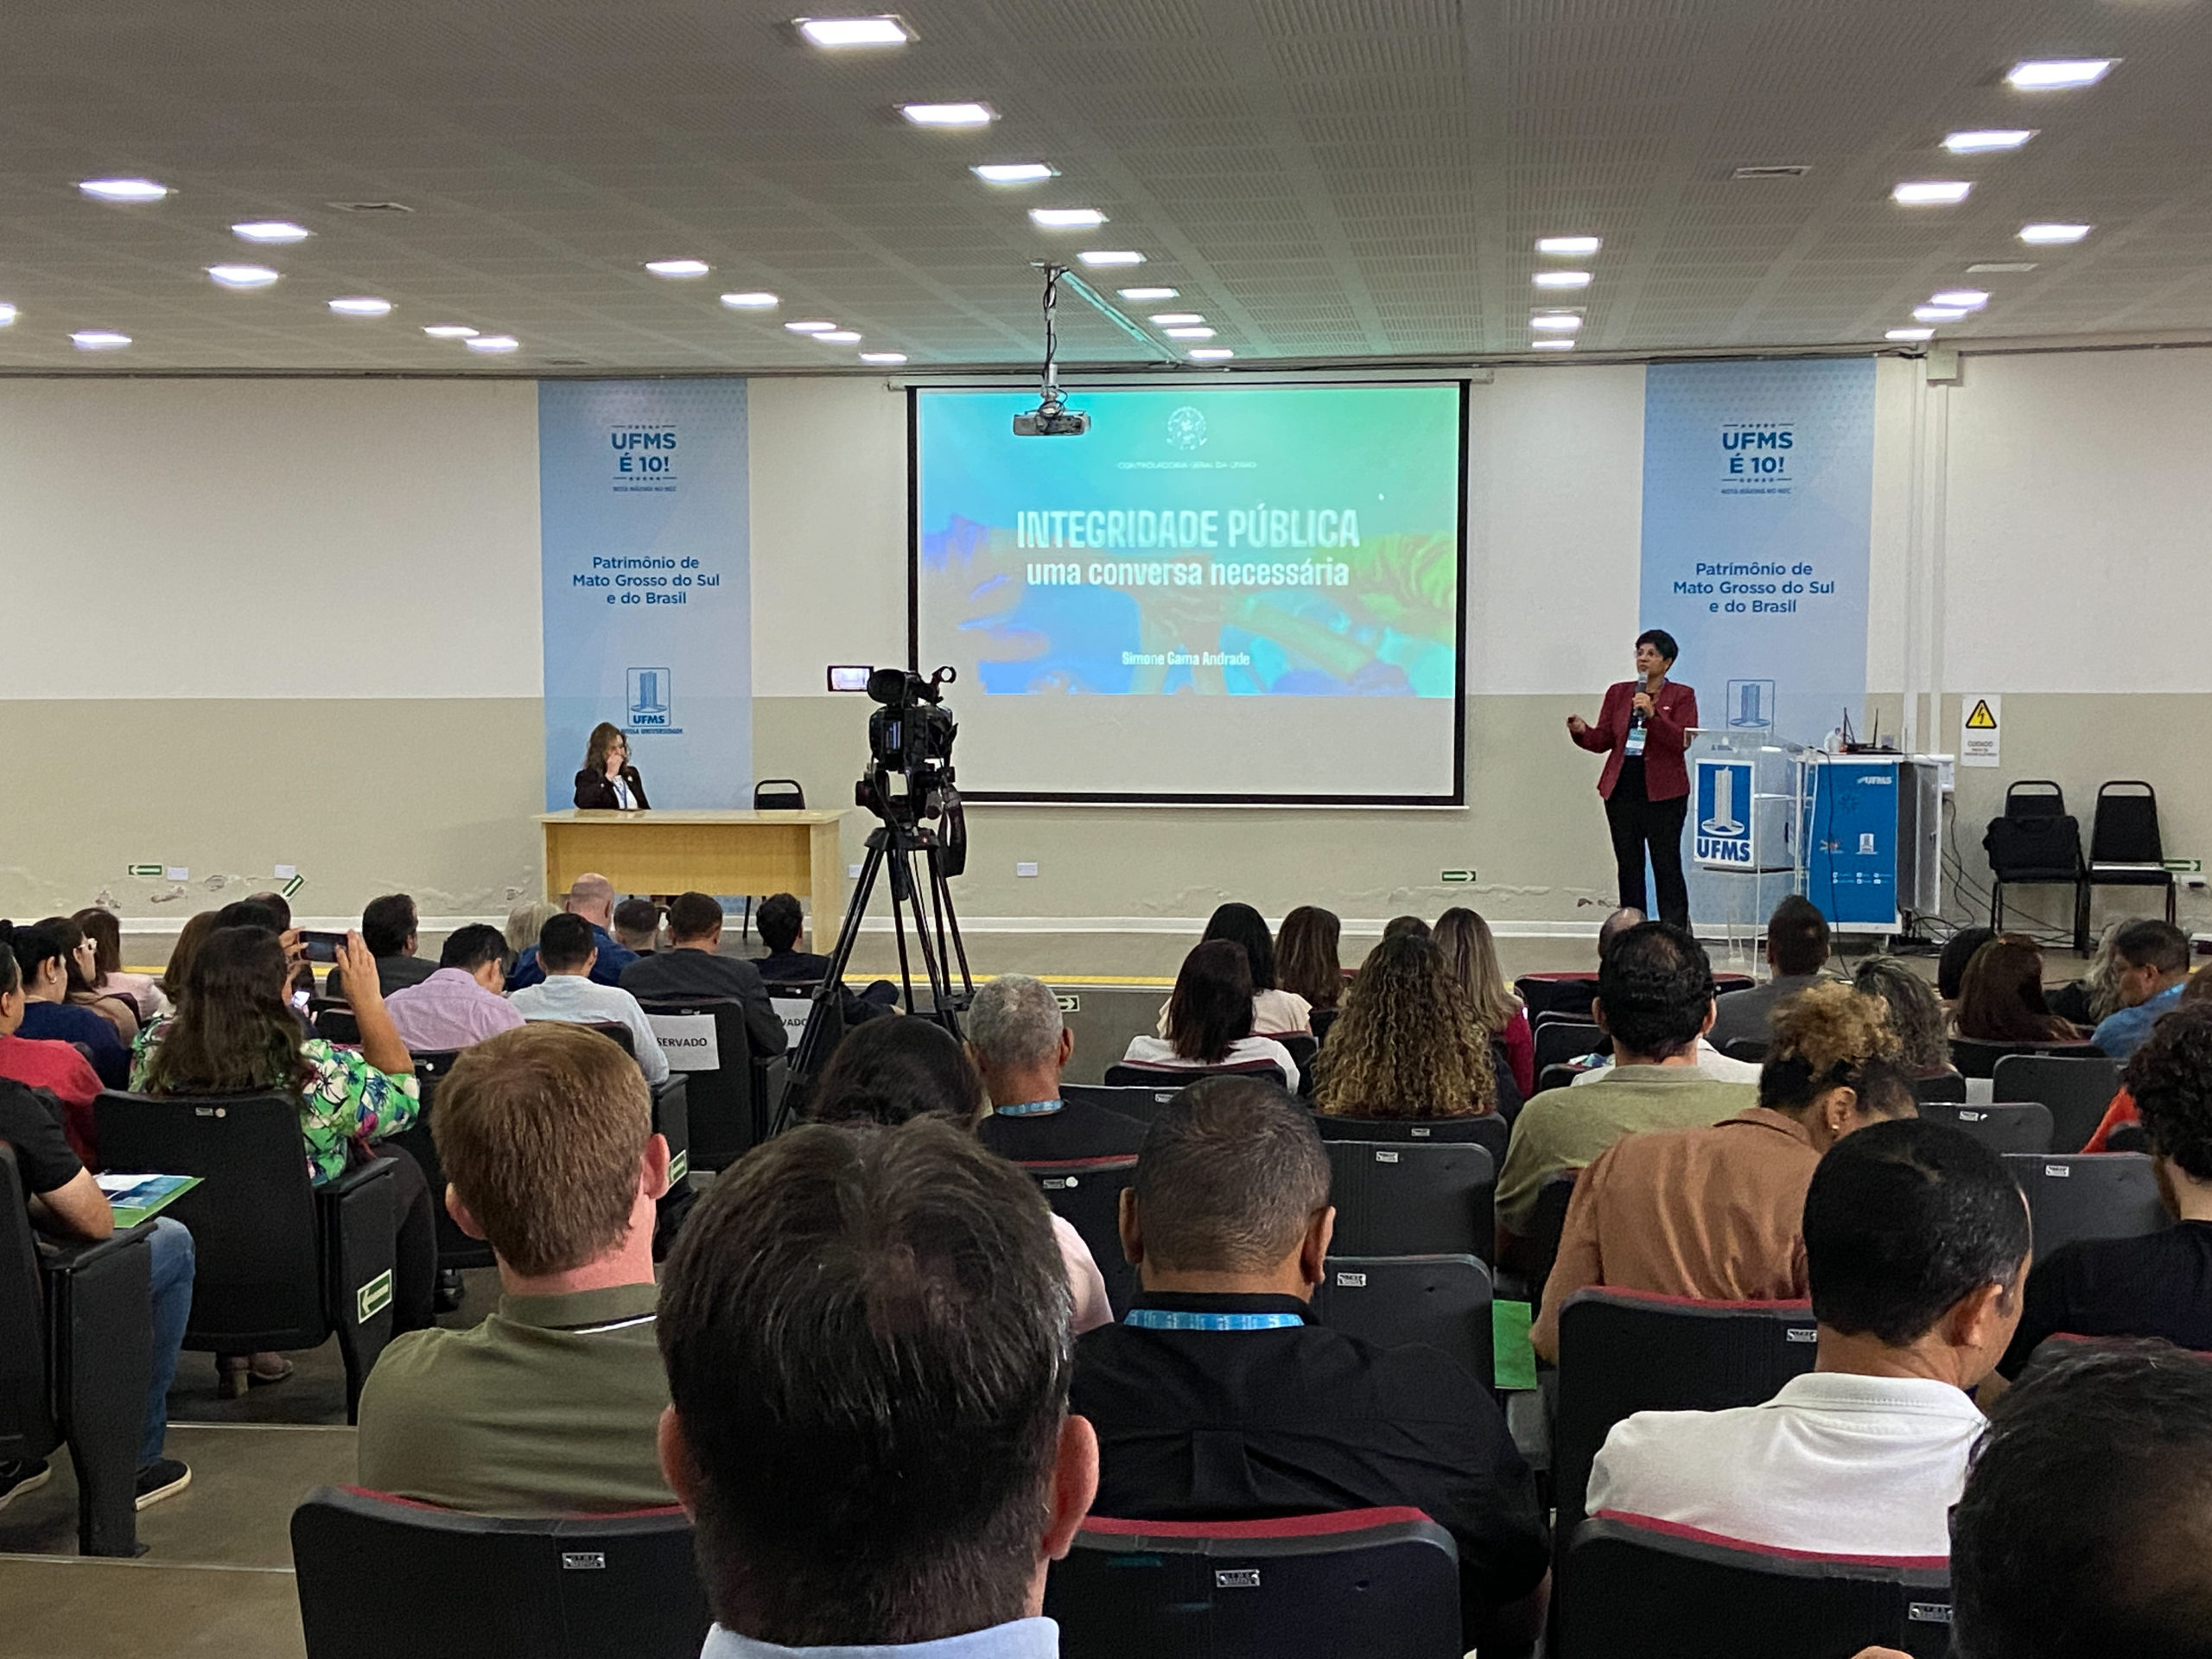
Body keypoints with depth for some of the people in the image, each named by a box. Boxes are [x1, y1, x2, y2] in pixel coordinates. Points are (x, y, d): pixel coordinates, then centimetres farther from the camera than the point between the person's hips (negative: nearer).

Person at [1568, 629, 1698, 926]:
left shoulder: (1681, 696, 1)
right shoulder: (1618, 693, 13)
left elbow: (1682, 740, -12)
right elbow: (1602, 741, 10)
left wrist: (1653, 714, -22)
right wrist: (1582, 731, -10)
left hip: (1663, 790, -4)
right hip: (1622, 787, 4)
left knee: (1666, 865, -5)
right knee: (1628, 865, 7)